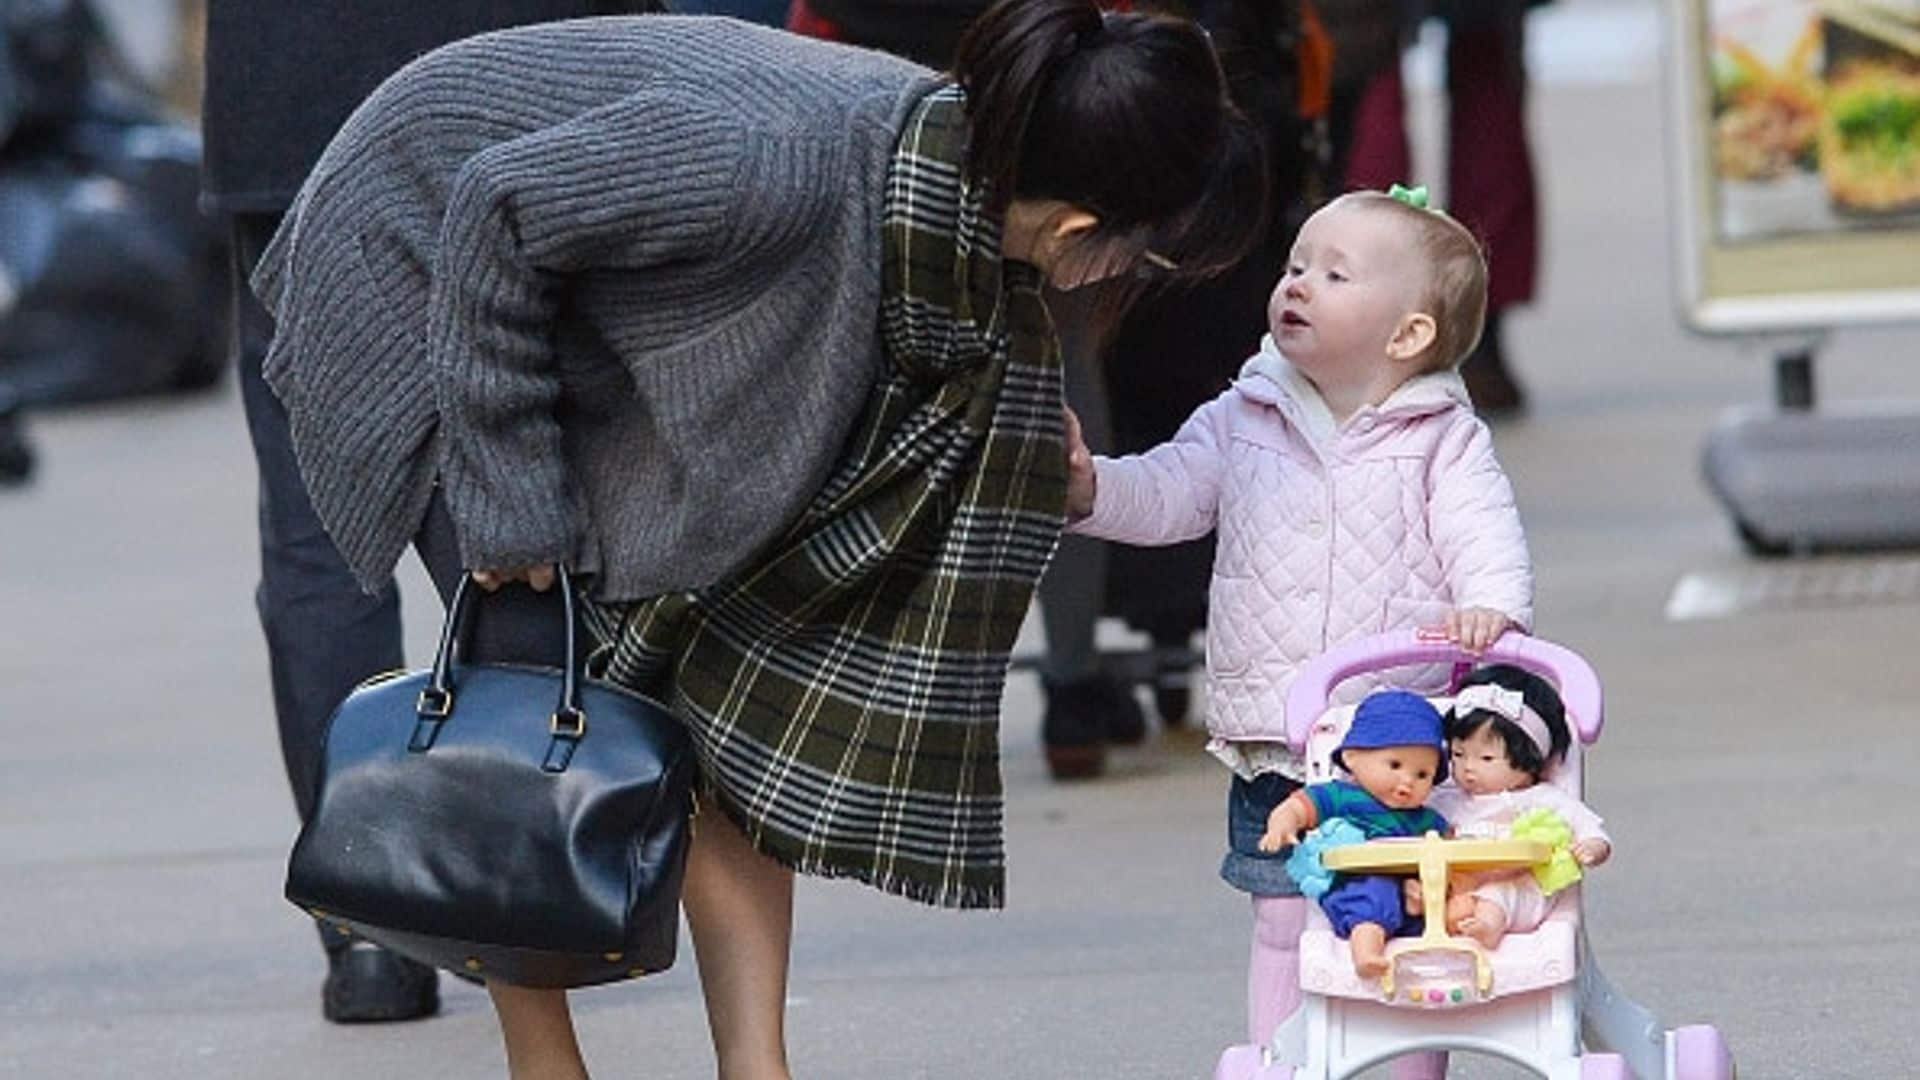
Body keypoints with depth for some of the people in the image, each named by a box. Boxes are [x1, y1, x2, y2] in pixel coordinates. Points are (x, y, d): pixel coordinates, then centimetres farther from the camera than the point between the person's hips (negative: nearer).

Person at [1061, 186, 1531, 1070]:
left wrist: (1489, 606, -30)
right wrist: (1089, 488, -15)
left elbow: (1484, 530, -10)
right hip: (1271, 747, 3)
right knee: (1283, 926, 6)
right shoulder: (1242, 424, 8)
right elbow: (1166, 494, 4)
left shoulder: (1442, 439, -1)